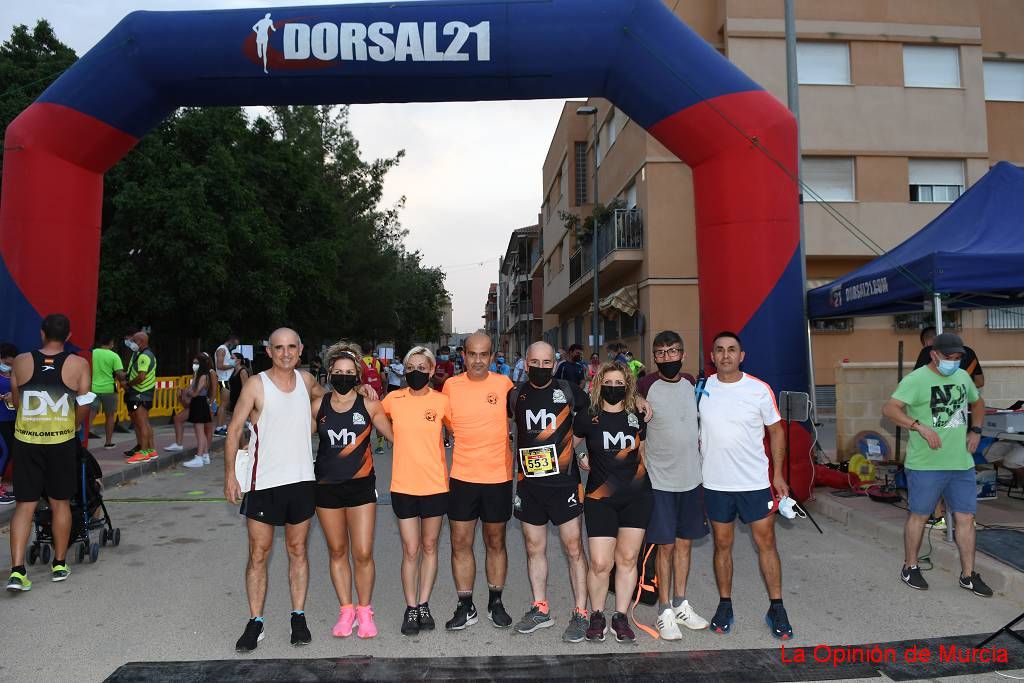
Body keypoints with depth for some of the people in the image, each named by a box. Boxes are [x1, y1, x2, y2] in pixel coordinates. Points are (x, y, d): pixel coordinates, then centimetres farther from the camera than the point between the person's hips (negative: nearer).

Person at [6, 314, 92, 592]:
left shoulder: (21, 362, 0)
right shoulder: (78, 364, -5)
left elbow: (16, 401, 9)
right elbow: (84, 406, -5)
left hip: (25, 441, 1)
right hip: (61, 442, -1)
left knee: (24, 505, 7)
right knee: (60, 503, 12)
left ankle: (17, 570, -1)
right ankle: (60, 564, 22)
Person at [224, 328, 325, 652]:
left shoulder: (306, 379, 5)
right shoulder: (256, 384, -7)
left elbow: (325, 396, 27)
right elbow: (234, 429, -5)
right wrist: (230, 474, -11)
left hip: (302, 479, 3)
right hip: (263, 482, -3)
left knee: (298, 550, 11)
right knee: (258, 554, 5)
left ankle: (298, 617, 21)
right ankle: (255, 622, 17)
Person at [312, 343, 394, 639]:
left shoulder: (369, 406, -4)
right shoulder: (318, 406, 1)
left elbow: (394, 436, 3)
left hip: (361, 485, -2)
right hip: (327, 486, 2)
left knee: (363, 553, -3)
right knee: (337, 551, 12)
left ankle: (364, 611, 18)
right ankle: (345, 610, 27)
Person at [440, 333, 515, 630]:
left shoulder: (503, 384, -5)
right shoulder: (451, 385, -2)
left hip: (498, 477, -1)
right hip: (462, 476, 1)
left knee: (495, 542, 13)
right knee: (460, 543, 6)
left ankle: (495, 602, 29)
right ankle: (465, 606, 22)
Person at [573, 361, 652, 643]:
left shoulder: (637, 417, 6)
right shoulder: (587, 417, -2)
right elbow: (569, 444, 15)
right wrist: (581, 459, 4)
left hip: (636, 496, 2)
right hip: (600, 497, -2)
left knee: (628, 558, 6)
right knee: (600, 563, -5)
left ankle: (621, 617, 22)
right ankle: (596, 616, 17)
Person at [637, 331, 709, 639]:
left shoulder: (691, 383, 4)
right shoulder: (646, 386, -11)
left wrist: (701, 467, 15)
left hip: (692, 478, 5)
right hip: (660, 480, -5)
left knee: (685, 542, 14)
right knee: (666, 545, 3)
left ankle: (681, 605, 29)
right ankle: (665, 611, 17)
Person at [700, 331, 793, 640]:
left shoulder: (759, 390, -6)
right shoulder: (703, 388, -3)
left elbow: (776, 431, 3)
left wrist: (778, 474, 0)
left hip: (755, 482, -1)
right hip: (715, 483, 1)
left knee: (766, 542, 6)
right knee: (722, 544, 11)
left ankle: (776, 608, 21)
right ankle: (725, 605, 26)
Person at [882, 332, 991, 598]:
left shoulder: (963, 377, 10)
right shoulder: (916, 380, -13)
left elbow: (977, 403, 28)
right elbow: (889, 408, -21)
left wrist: (976, 430, 13)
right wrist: (920, 426, -30)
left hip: (962, 463, 6)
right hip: (926, 464, -6)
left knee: (965, 517, 9)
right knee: (918, 516, 6)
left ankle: (968, 575, 22)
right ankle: (910, 568, 22)